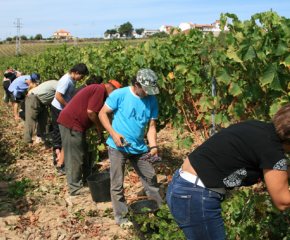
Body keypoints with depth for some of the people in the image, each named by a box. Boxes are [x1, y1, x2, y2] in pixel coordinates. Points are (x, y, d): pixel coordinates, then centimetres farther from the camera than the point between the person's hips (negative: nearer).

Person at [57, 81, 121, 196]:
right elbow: (91, 111, -20)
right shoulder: (100, 90, -13)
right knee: (75, 157, -5)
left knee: (83, 153, 18)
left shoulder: (95, 89, 21)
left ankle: (87, 178, 28)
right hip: (71, 123, -11)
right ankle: (75, 188, 2)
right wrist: (99, 126, -6)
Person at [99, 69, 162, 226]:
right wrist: (113, 133, -18)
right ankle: (121, 217, 19)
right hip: (118, 147, -4)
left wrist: (153, 146, -10)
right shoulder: (120, 95, -12)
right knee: (117, 185, 3)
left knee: (151, 180, 9)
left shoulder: (152, 100, 0)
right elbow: (102, 113, -6)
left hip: (139, 148, 4)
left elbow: (151, 126, 3)